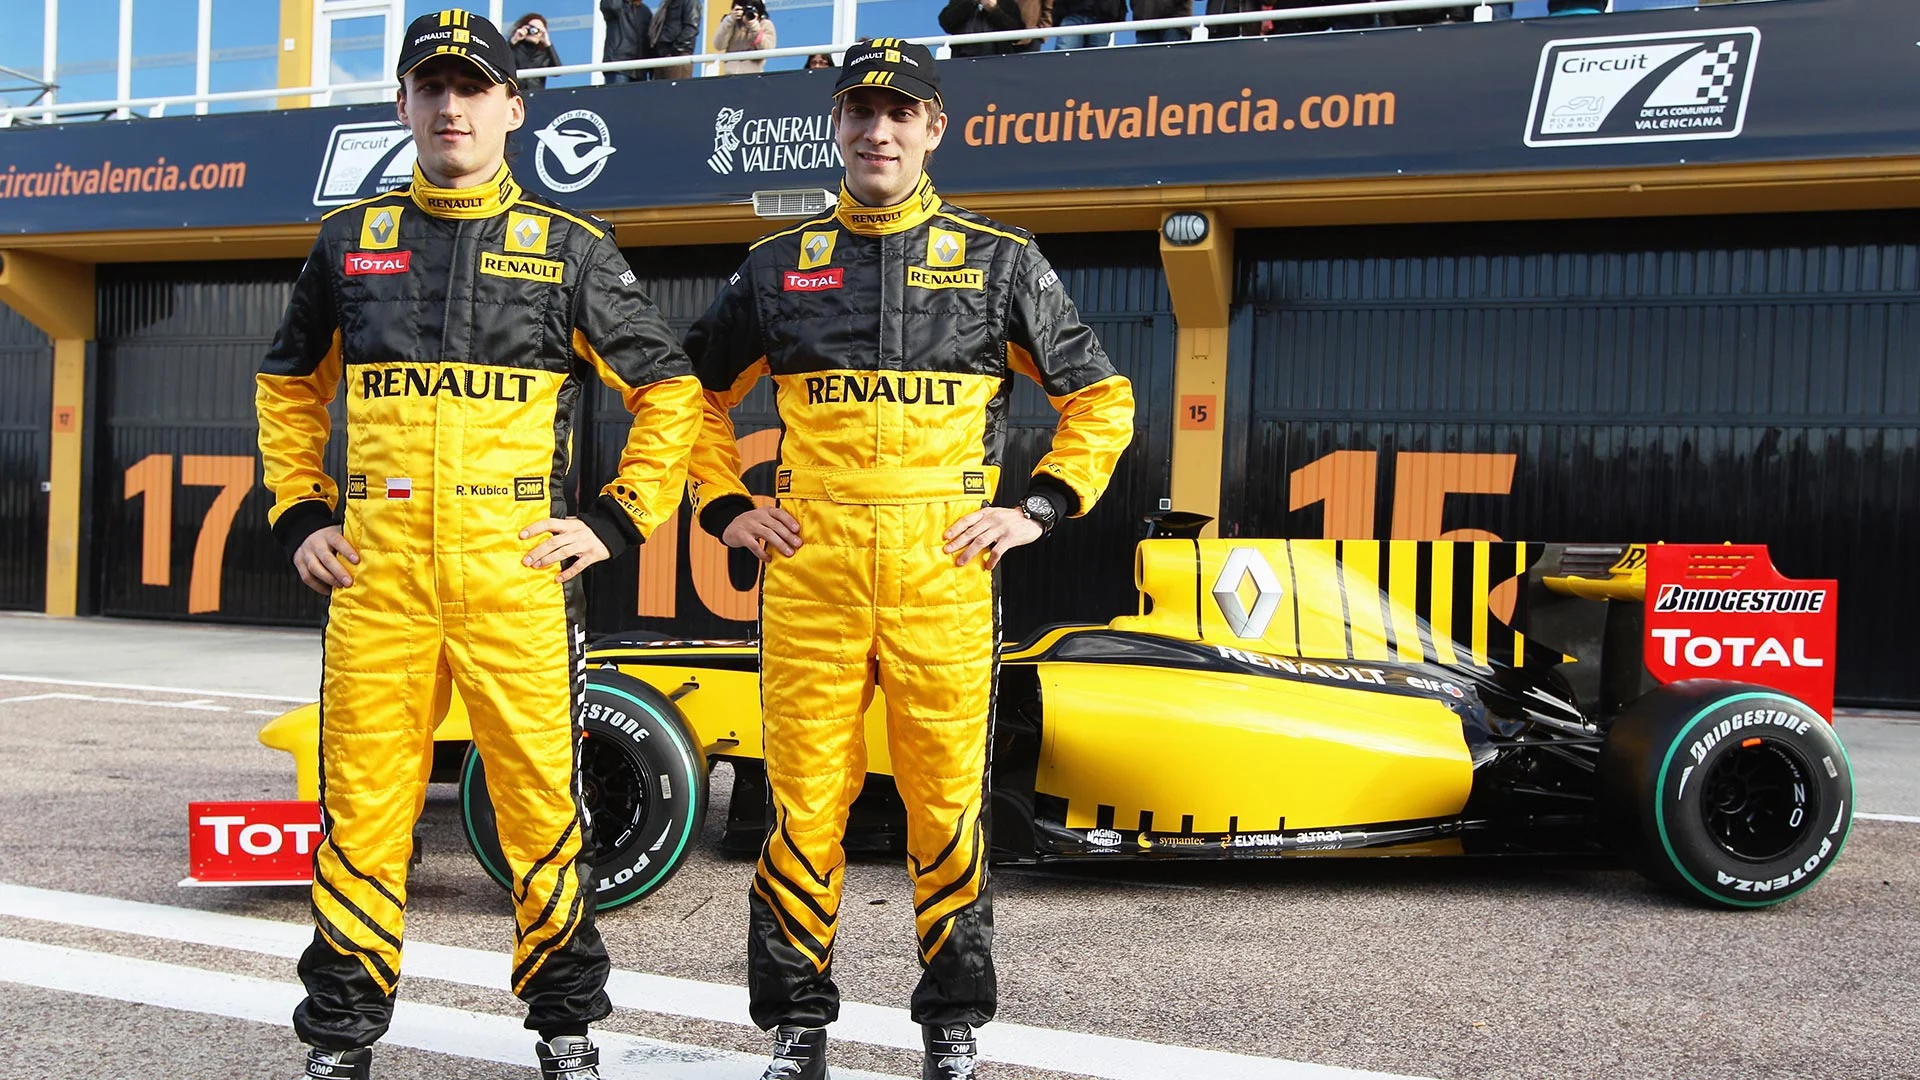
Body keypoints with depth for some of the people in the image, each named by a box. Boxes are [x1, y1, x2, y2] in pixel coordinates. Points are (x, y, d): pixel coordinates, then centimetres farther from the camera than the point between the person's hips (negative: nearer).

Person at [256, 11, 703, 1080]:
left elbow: (671, 389, 9)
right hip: (375, 572, 2)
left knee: (543, 800, 2)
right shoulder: (350, 240, 14)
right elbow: (288, 389, 24)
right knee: (362, 802, 4)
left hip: (520, 573, -2)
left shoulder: (571, 247, 6)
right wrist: (300, 514, 13)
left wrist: (619, 520, 2)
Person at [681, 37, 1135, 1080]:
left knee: (947, 803, 3)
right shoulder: (780, 264, 13)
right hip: (808, 568, 1)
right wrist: (724, 506, 11)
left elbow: (1100, 399, 14)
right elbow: (697, 392, 23)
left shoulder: (999, 261, 9)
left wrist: (1040, 505, 3)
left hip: (946, 569, -1)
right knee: (804, 799, 2)